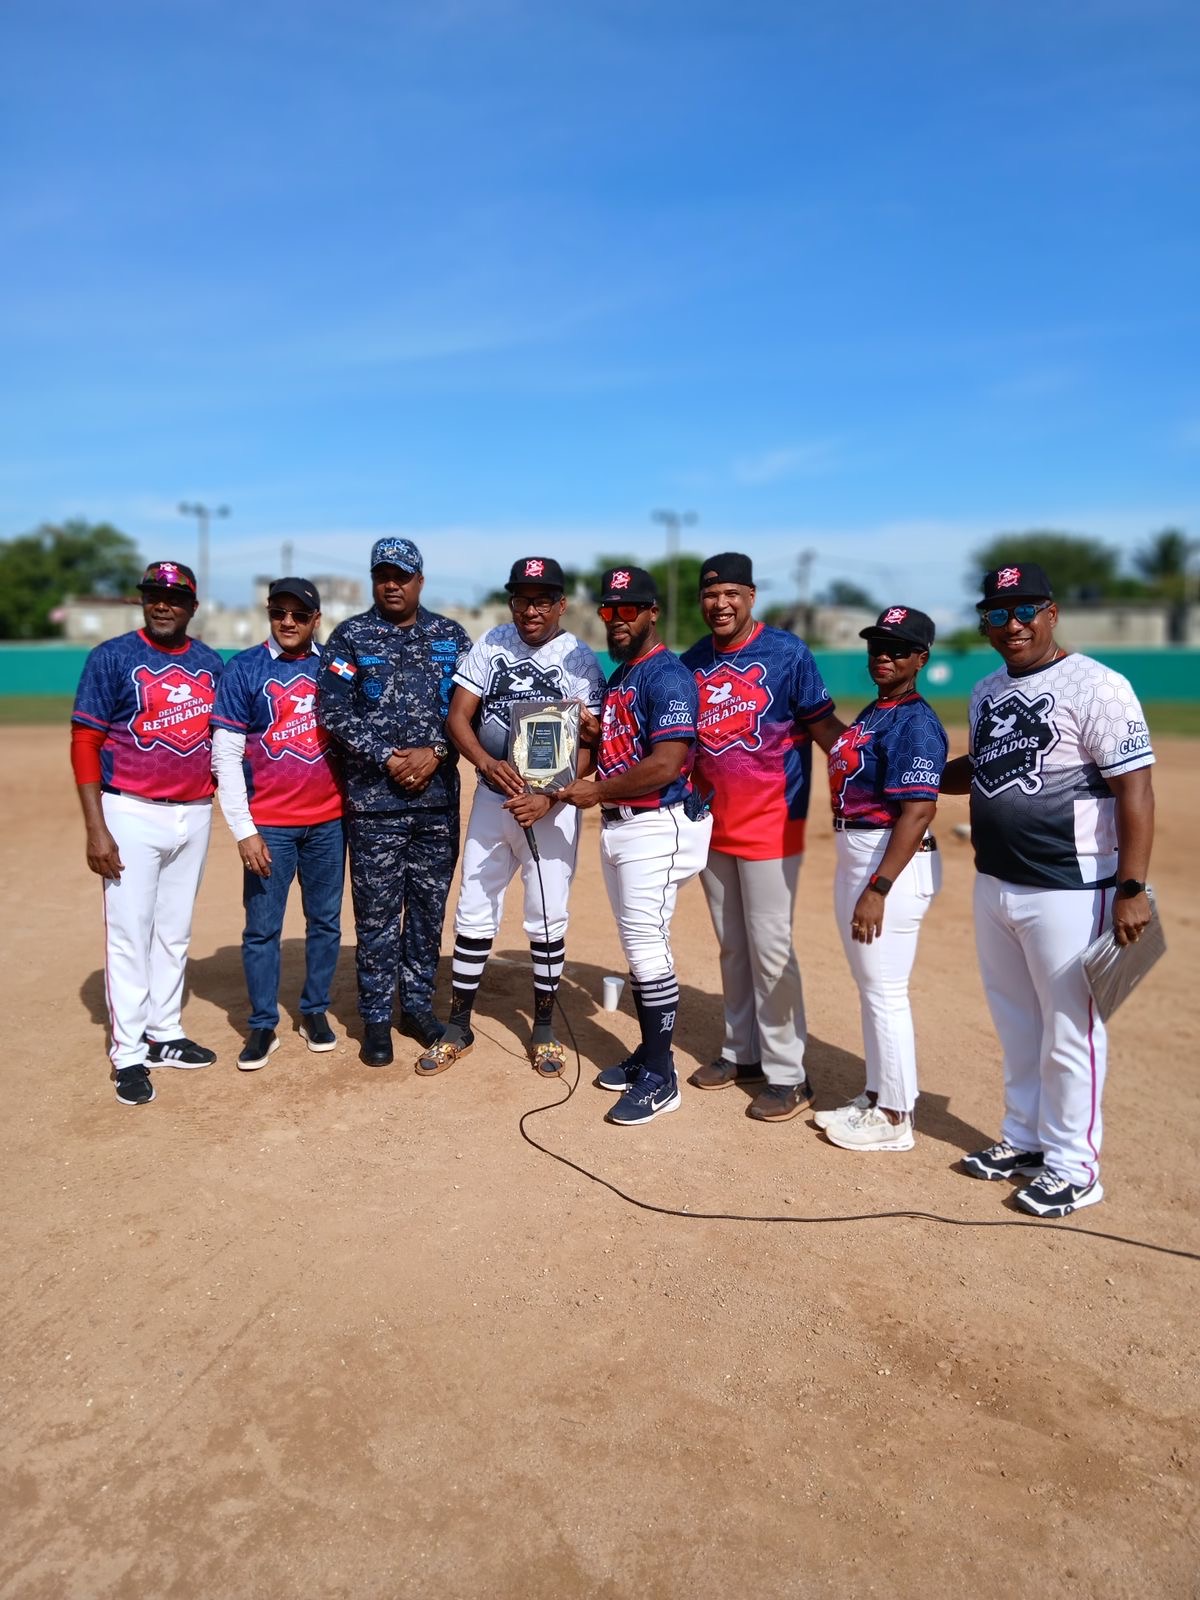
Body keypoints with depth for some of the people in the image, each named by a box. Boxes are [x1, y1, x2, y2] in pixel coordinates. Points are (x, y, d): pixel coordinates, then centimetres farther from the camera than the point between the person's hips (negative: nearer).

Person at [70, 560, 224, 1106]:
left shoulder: (210, 663, 8)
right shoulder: (112, 658, -6)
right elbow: (84, 743, -8)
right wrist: (95, 828, -14)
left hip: (195, 815, 5)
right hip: (133, 816, -5)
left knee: (175, 933, 14)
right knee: (129, 934, 0)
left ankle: (165, 1036, 27)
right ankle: (128, 1054, 11)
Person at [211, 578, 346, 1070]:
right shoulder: (243, 670, -4)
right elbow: (226, 756, -6)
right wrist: (243, 831, -12)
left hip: (328, 819, 3)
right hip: (269, 825, -3)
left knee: (325, 920, 12)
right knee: (262, 927, 4)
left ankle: (315, 1011, 27)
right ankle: (263, 1025, 16)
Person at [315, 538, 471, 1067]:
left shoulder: (451, 636, 9)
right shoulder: (350, 636, 2)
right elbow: (332, 710, -6)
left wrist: (435, 752, -12)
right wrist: (386, 758, -14)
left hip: (438, 796, 3)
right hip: (374, 798, -2)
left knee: (429, 907, 10)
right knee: (377, 913, 2)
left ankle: (418, 1005, 25)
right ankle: (376, 1018, 14)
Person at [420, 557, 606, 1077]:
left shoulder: (581, 660, -5)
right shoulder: (490, 644, 3)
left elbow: (589, 746, -9)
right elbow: (457, 716, 0)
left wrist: (549, 798, -22)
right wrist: (488, 763, -19)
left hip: (554, 804, -3)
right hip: (492, 797, 3)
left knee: (547, 919, 5)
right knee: (473, 913, 7)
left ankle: (544, 1028, 22)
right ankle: (458, 1028, 19)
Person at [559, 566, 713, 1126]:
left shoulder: (667, 675, -13)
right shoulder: (617, 676, 16)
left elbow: (666, 765, -22)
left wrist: (598, 791, -14)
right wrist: (559, 792, 5)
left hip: (657, 826, -9)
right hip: (617, 826, 9)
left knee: (648, 948, -6)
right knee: (636, 946, 15)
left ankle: (661, 1078, 5)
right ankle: (647, 1054, 28)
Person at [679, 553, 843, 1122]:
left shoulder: (787, 652, -8)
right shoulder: (691, 662, 7)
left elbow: (823, 725, -10)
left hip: (770, 824, -6)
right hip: (714, 824, 6)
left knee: (770, 949, -4)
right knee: (731, 946, 15)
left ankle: (787, 1075, 6)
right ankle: (742, 1052, 28)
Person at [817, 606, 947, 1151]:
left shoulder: (916, 722, -15)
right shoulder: (872, 713, 13)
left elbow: (919, 811, -22)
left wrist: (877, 889, -25)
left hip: (892, 865, -10)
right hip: (854, 859, 10)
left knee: (885, 990, -1)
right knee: (869, 986, 18)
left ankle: (894, 1118, 13)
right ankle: (876, 1097, 32)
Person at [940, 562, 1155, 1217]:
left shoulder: (1096, 687, -14)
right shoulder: (986, 692, 10)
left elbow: (1134, 788, -17)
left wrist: (1132, 888, -22)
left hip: (1069, 891, -8)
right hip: (992, 885, 8)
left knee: (1069, 1031, 4)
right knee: (1015, 1022, 19)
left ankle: (1072, 1167, 19)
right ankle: (1023, 1139, 35)